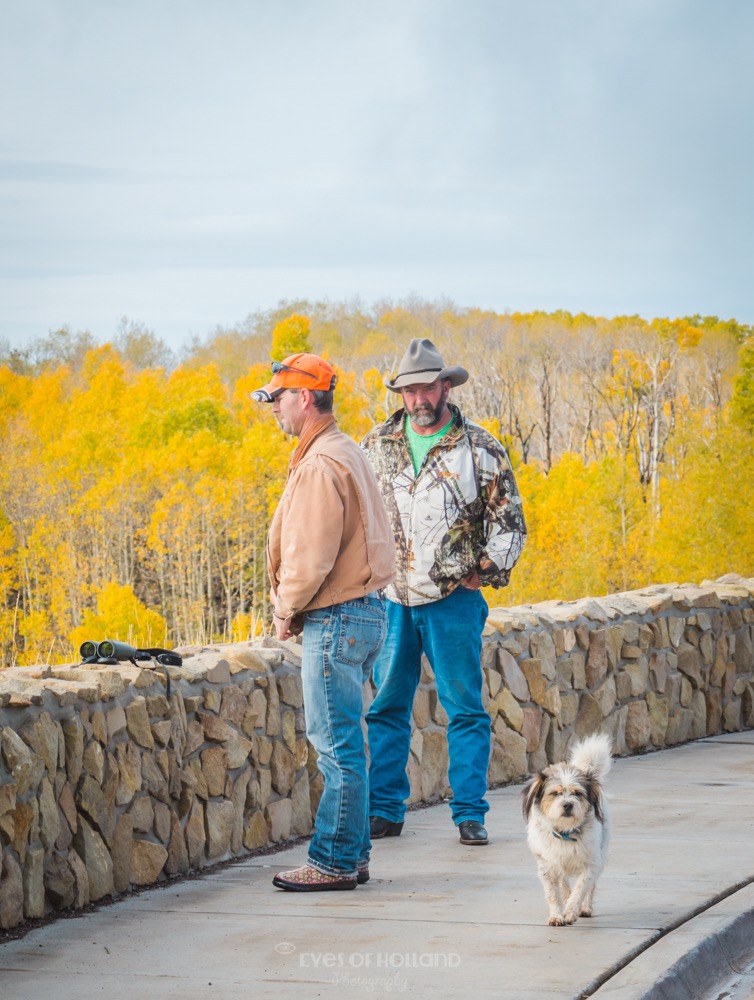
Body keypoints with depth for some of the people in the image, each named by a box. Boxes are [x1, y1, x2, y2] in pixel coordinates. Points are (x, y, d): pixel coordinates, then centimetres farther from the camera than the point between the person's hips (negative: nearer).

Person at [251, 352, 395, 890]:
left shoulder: (321, 466, -17)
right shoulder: (347, 452, 16)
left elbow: (310, 557, -21)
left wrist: (286, 611, -5)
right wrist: (294, 610, 15)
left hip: (336, 620, -11)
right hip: (364, 609, 11)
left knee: (337, 744, -6)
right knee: (343, 743, 14)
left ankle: (334, 862, -2)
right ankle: (353, 856, 18)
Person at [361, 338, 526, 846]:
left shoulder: (480, 450, -1)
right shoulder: (377, 445, 8)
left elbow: (509, 521, 4)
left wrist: (488, 570, -5)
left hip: (453, 600, -3)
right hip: (389, 598, 3)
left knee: (465, 708, -1)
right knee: (387, 706, 7)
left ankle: (471, 814, 4)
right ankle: (384, 811, 15)